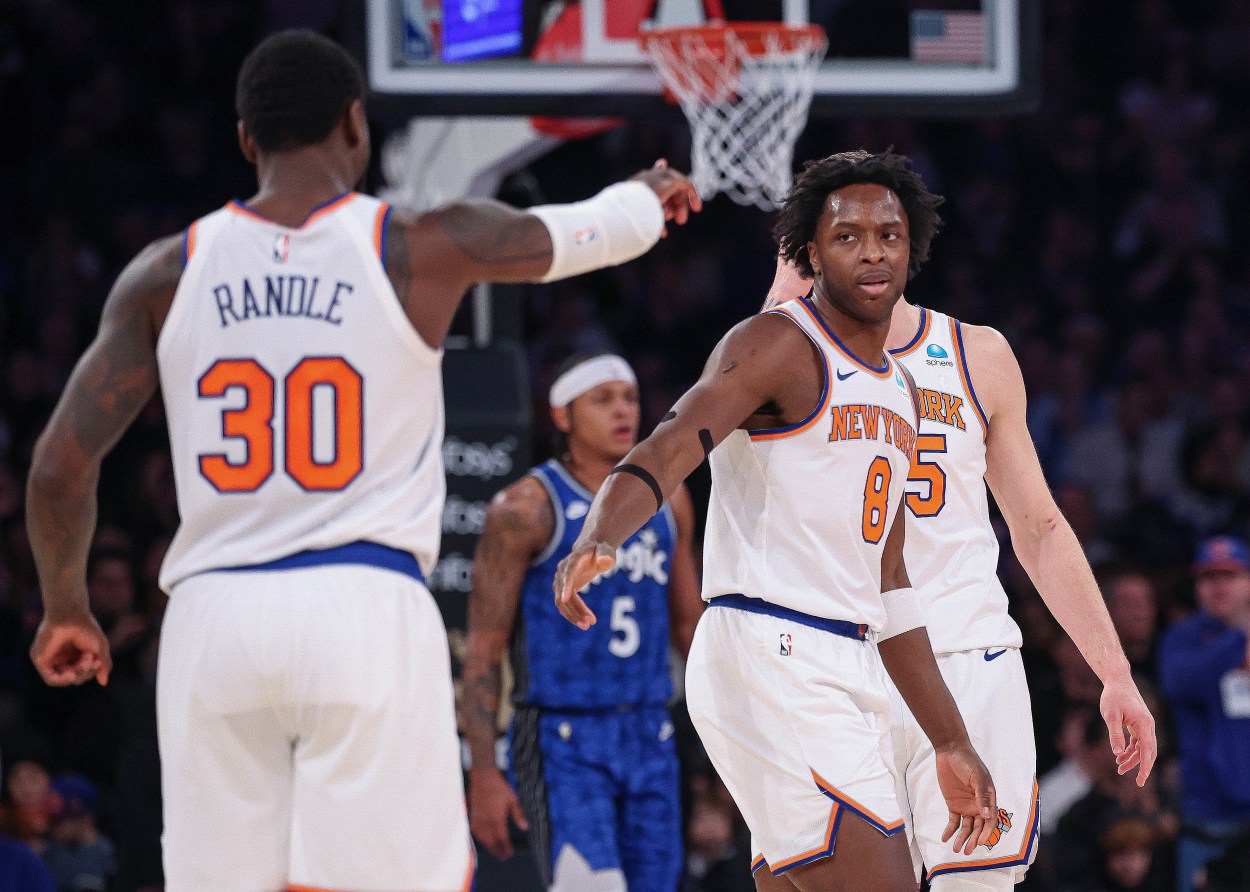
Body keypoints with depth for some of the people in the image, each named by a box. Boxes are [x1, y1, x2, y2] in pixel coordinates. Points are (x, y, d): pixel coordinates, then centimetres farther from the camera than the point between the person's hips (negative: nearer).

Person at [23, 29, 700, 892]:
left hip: (214, 618, 3)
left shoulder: (166, 274, 6)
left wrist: (65, 608, 22)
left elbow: (60, 465, 4)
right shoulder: (425, 247, 2)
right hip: (366, 609, -2)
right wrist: (649, 195, 45)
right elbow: (586, 232, 21)